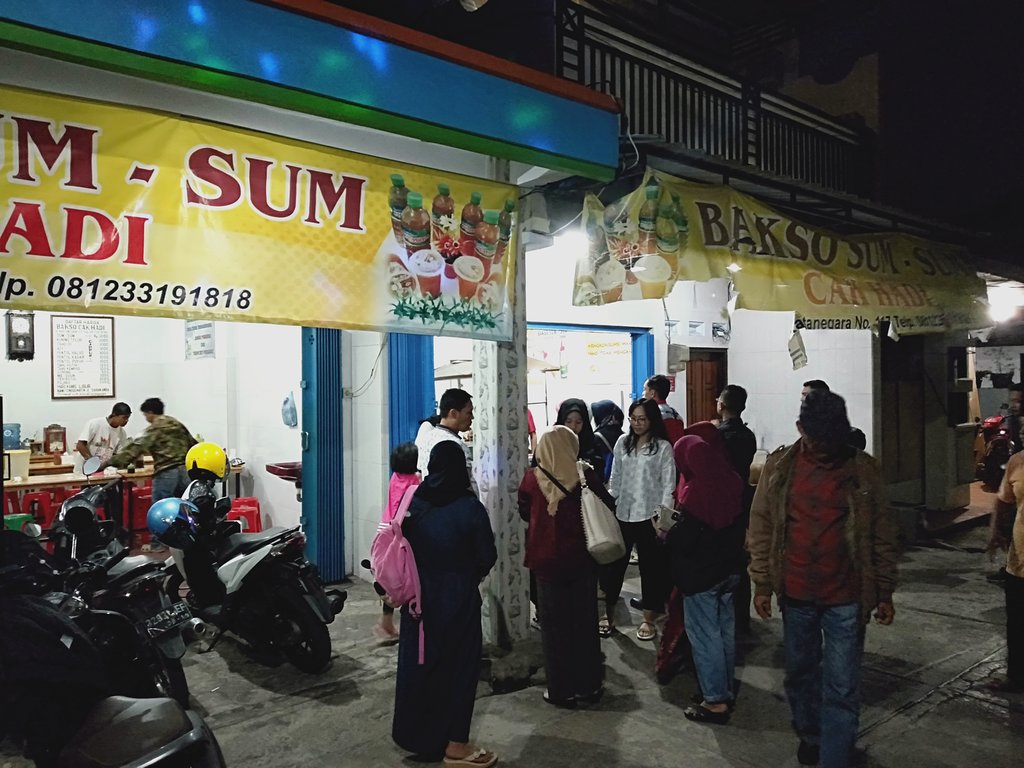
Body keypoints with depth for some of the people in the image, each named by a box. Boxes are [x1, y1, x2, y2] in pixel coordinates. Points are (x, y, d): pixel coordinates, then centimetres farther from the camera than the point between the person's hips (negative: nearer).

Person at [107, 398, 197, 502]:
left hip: (166, 474, -6)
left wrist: (113, 461, -4)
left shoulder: (154, 429, -3)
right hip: (185, 471, 7)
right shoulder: (178, 425, 16)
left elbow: (136, 448, -8)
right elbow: (192, 444, 20)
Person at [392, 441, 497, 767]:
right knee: (458, 666, 8)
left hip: (419, 596, 4)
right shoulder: (470, 506, -14)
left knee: (418, 663, 17)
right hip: (459, 598, -4)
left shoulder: (411, 502, -4)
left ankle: (415, 735, 32)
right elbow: (487, 557, -9)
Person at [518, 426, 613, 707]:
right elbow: (608, 506, 1)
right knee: (585, 622, 16)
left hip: (547, 560, -1)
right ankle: (589, 685, 27)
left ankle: (562, 689, 17)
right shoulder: (587, 475, -12)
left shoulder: (532, 479, -12)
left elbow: (524, 513, 4)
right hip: (582, 560, 1)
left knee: (555, 626, 11)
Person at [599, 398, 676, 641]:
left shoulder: (663, 447, -5)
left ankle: (648, 619, 22)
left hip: (649, 515, -3)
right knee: (613, 563, 8)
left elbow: (668, 484, -6)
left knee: (650, 566, 8)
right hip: (622, 513, 4)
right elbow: (615, 478, 11)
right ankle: (609, 614, 23)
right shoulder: (622, 442, 6)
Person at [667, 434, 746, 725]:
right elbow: (741, 525, 10)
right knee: (725, 631, 18)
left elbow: (683, 541, -21)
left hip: (701, 574, -7)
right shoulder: (733, 483, -2)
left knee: (705, 636, 5)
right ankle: (727, 691, 31)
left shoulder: (695, 493, -23)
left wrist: (665, 533, -2)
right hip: (730, 569, 8)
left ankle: (716, 701, 13)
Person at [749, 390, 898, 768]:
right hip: (796, 594, 2)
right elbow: (761, 527, 1)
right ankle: (809, 735, 43)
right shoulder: (779, 466, -4)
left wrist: (885, 592, 2)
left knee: (842, 689, 3)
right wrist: (762, 583, 1)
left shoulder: (863, 469, -6)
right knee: (800, 672, 20)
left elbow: (882, 534, 0)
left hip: (846, 598, -2)